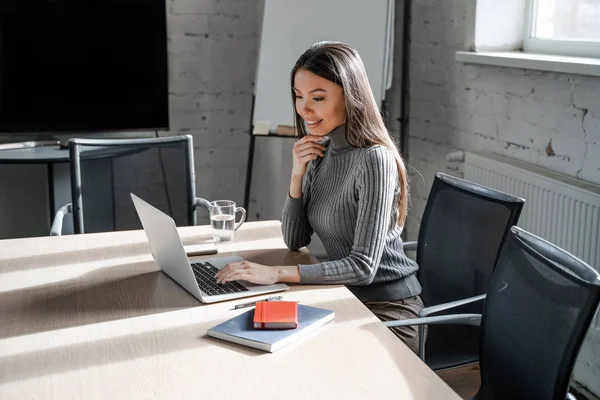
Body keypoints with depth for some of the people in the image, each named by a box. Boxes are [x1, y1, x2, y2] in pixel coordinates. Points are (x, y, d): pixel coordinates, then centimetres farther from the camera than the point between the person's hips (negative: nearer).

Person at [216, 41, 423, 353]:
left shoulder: (374, 160, -20)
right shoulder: (321, 152, 4)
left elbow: (363, 266, -24)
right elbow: (295, 241, 5)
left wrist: (276, 274, -28)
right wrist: (297, 174, -9)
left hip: (384, 308, -6)